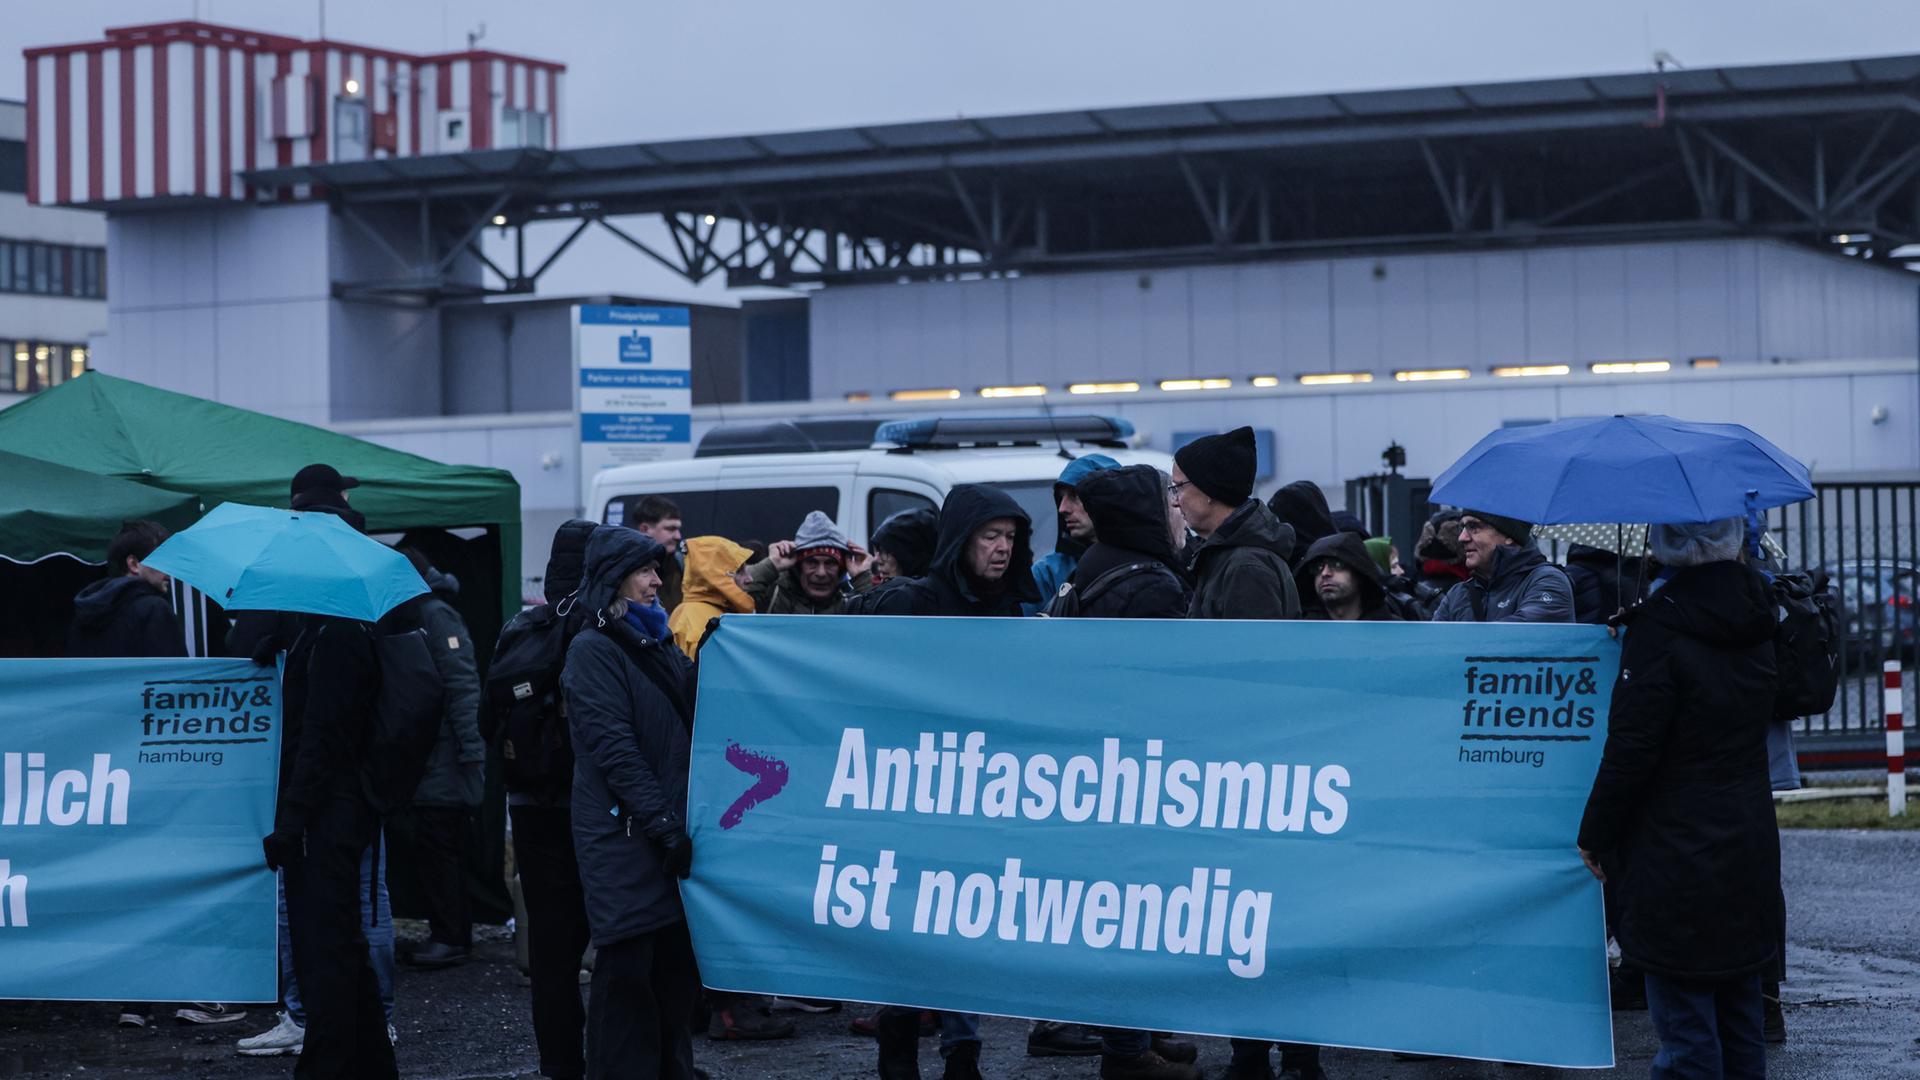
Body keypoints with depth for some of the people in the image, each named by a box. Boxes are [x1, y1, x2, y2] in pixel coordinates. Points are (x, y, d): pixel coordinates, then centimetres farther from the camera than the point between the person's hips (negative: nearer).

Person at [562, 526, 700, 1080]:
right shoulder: (593, 650, -5)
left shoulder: (660, 645, 18)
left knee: (676, 966, 7)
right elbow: (614, 748, -13)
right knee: (628, 971, -7)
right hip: (625, 837, -7)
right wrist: (665, 825, -18)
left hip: (672, 826, 7)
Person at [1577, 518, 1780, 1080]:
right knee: (1741, 1031, 15)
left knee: (1686, 1034, -3)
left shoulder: (1661, 627, -17)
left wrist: (1595, 835, -3)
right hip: (1750, 853, 7)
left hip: (1678, 858, -7)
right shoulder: (1759, 616, 4)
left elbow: (1630, 748, -16)